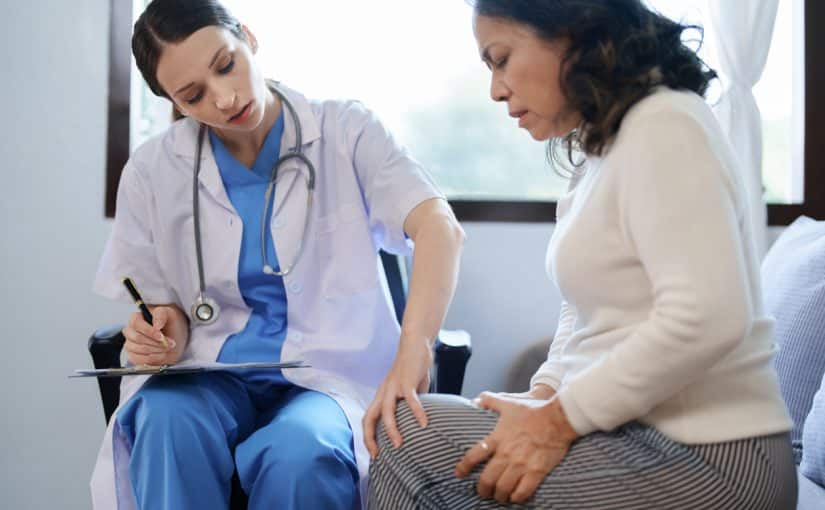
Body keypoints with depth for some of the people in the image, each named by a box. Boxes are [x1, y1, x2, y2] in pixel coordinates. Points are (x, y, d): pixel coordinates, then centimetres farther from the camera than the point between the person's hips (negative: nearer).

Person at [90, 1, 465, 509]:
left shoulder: (346, 130, -4)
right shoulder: (152, 171, 3)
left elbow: (440, 228, -20)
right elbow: (163, 304, 15)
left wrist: (412, 355, -36)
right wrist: (167, 328, -12)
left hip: (331, 372, -2)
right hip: (208, 374, 2)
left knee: (300, 454, -36)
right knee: (167, 424, -32)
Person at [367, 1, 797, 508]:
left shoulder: (662, 124, -15)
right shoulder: (601, 152, 15)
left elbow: (707, 318, -25)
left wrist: (560, 420, -19)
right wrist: (545, 395, 1)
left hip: (704, 459, -9)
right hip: (638, 433, 9)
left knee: (410, 441, -12)